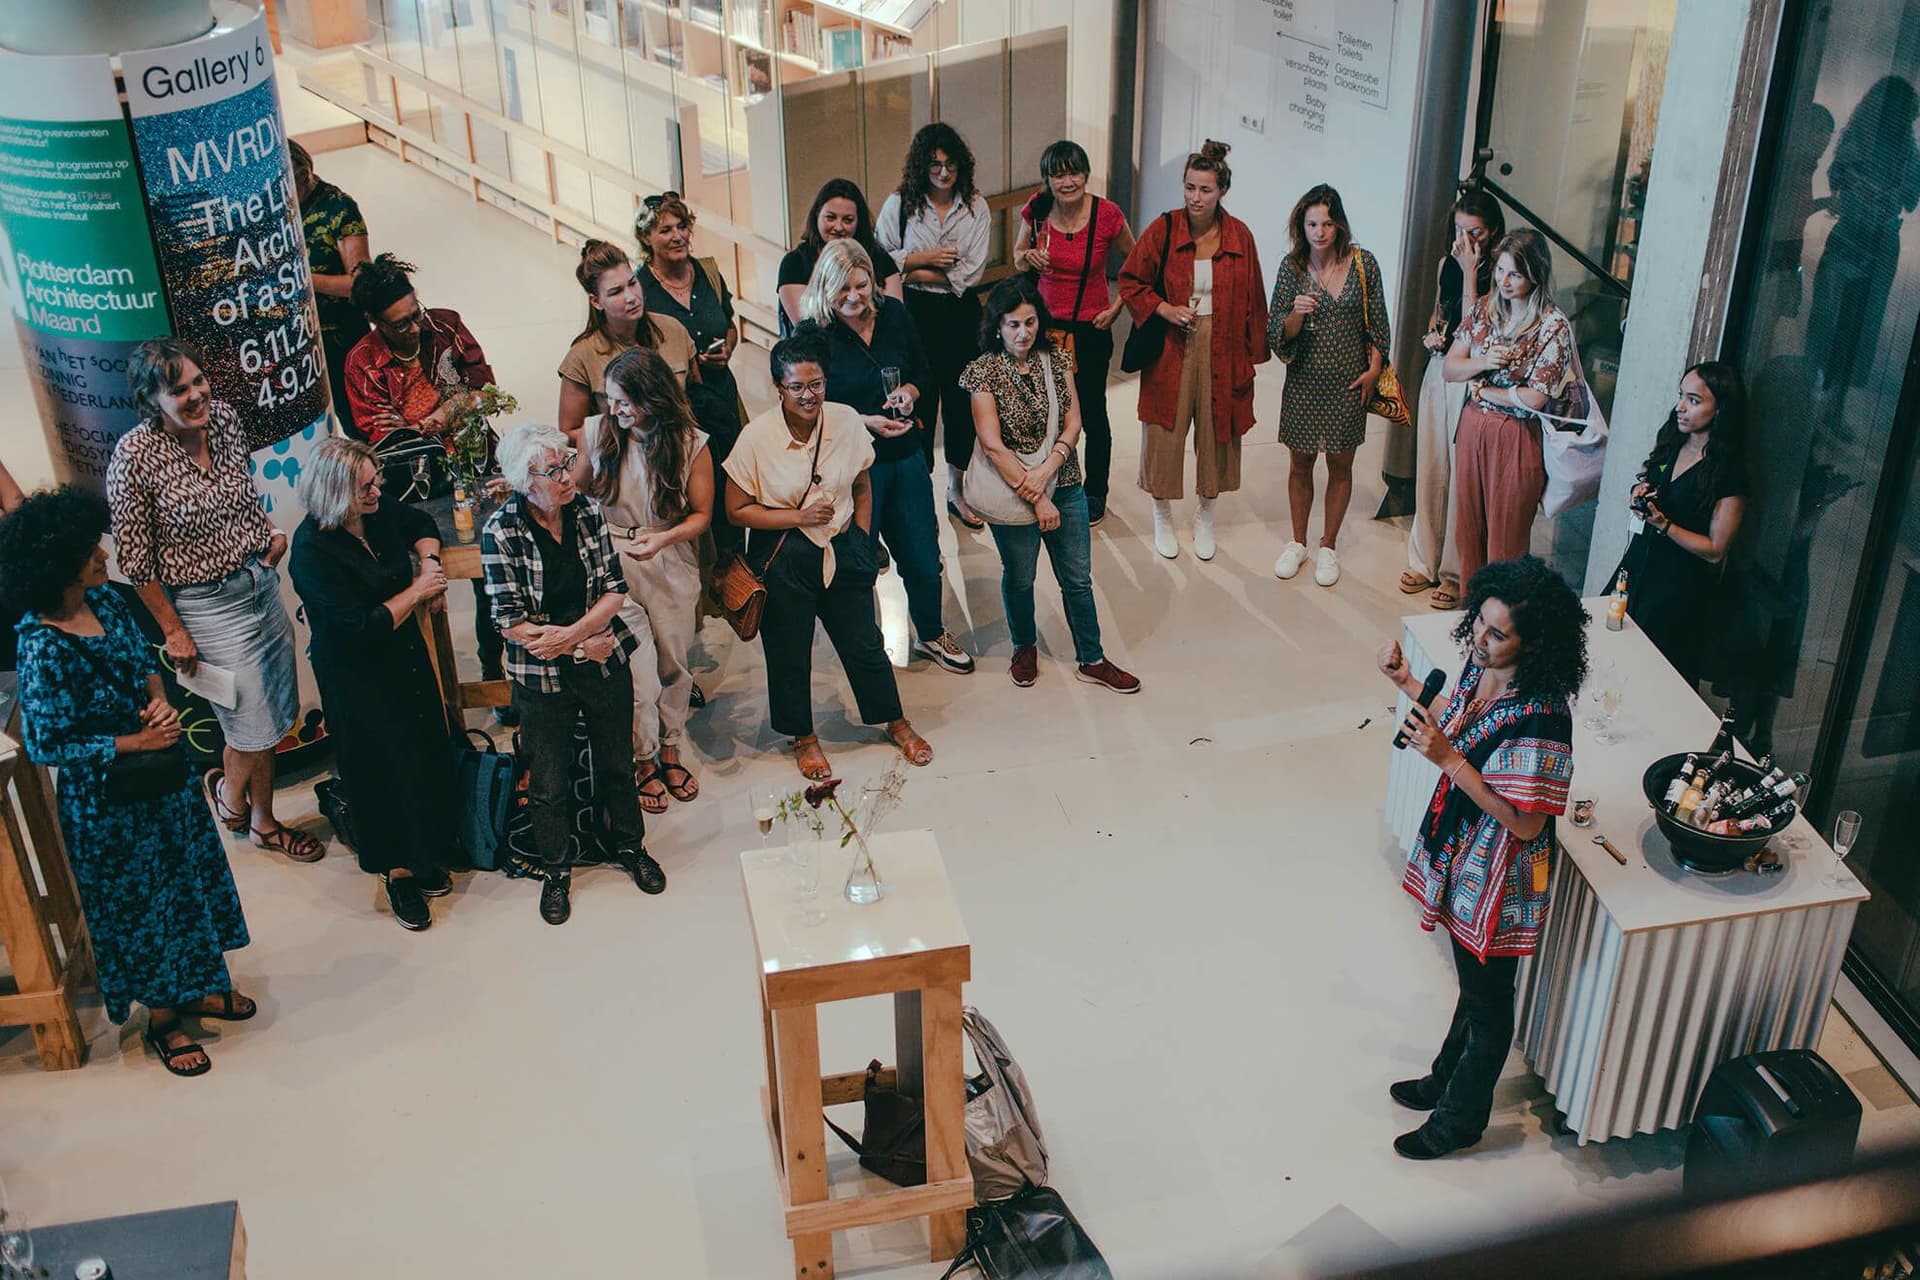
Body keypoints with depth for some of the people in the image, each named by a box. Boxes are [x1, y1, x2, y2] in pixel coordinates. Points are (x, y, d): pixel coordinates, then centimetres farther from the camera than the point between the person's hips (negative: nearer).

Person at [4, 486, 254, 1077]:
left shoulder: (105, 601, -7)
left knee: (188, 877, 22)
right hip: (105, 799, -7)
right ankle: (163, 1019, 33)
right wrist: (135, 743, -22)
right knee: (136, 902, 12)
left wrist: (158, 698, -13)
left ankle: (199, 986, 44)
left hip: (164, 774, 7)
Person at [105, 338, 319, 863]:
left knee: (276, 712, 15)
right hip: (207, 605, -6)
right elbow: (135, 557, -15)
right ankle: (231, 791, 35)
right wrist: (173, 630, -10)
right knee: (254, 727, 2)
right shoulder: (135, 457, -22)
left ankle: (263, 820, 36)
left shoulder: (224, 418, -5)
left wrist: (269, 534, 6)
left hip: (261, 579, 6)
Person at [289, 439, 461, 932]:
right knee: (384, 767, 3)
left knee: (427, 754, 12)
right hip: (356, 675, -7)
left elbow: (421, 524, 19)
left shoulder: (380, 511, -6)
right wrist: (416, 591, -17)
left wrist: (429, 564, 0)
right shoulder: (314, 550, -26)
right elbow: (364, 626, -27)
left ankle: (425, 854, 30)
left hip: (407, 656, 7)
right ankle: (397, 871, 21)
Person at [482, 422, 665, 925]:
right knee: (548, 783, 12)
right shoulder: (500, 531, -17)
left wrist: (568, 633, -22)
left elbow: (615, 590, -8)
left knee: (617, 764, 19)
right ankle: (556, 869, 34)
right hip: (542, 677, -3)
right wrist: (584, 645, -18)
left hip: (606, 662, 3)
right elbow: (511, 621, -17)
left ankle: (629, 845, 43)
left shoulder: (589, 511, -7)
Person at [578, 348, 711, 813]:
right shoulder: (597, 433, -6)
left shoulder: (690, 443, -10)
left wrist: (664, 537, -23)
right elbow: (576, 489, 8)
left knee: (674, 662, 13)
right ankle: (644, 761, 15)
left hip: (672, 565, 1)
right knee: (637, 668, -5)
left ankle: (670, 751, 34)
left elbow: (702, 514, -5)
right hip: (615, 563, -1)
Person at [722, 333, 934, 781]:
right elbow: (737, 510, -10)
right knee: (789, 653, 11)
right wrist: (799, 517, -17)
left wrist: (861, 542, 2)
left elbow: (862, 489, 7)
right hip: (783, 560, -2)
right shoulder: (758, 437, -16)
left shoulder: (846, 421, -8)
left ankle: (896, 721, 35)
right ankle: (803, 736, 34)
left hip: (843, 552, 2)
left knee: (864, 642, 13)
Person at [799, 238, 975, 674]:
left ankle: (932, 635, 37)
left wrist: (908, 393, -9)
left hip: (905, 454, 4)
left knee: (923, 555, 14)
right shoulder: (814, 334, -14)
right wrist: (865, 421, -22)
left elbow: (921, 371, 12)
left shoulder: (893, 315, 0)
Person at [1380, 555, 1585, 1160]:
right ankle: (1446, 1081, 51)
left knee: (1487, 1002, 16)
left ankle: (1461, 1118, 38)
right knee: (1472, 983, 30)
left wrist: (1447, 758, -33)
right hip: (1460, 863, 8)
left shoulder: (1541, 718, -34)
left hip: (1498, 881, -8)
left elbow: (1526, 822, -29)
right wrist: (1408, 683, 2)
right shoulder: (1481, 667, -8)